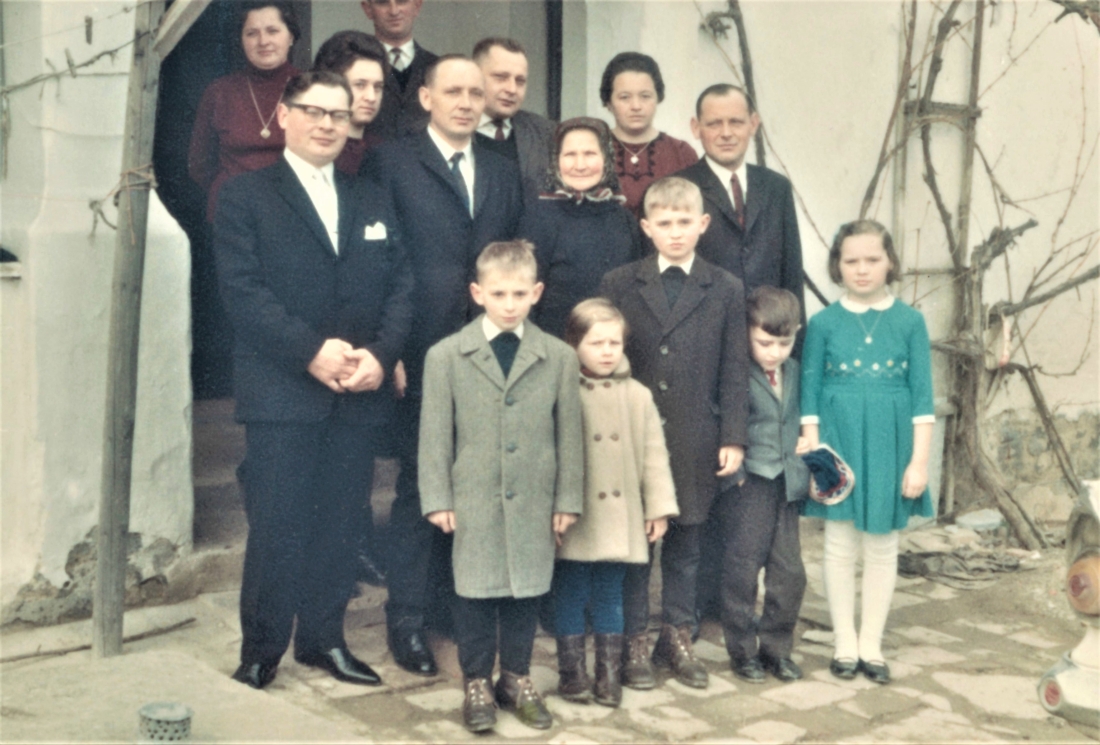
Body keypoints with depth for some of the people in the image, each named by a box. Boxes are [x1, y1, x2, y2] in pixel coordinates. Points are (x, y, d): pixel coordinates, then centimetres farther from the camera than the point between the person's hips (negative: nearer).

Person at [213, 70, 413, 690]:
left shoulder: (372, 202, 18)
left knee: (340, 521, 8)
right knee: (278, 523, -3)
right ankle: (262, 649, 11)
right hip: (282, 389, -4)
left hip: (360, 392, 4)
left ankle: (325, 638, 21)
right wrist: (313, 351, -17)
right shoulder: (246, 196, 4)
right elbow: (243, 289, -8)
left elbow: (401, 285, 9)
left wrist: (380, 353, -9)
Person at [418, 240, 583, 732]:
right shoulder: (445, 356, -4)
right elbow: (435, 434, -2)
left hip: (533, 502, 2)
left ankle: (516, 678, 28)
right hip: (473, 501, -1)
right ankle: (476, 683, 22)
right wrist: (437, 499, -5)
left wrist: (567, 499, 3)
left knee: (525, 591, 12)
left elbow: (569, 434, 3)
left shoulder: (559, 357, 0)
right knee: (475, 594, 7)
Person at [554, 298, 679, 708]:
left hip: (618, 519, 3)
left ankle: (609, 673, 24)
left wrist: (659, 507, 3)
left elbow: (654, 455, 5)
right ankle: (572, 671, 22)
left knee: (611, 597, 13)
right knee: (571, 596, 8)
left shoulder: (637, 396, 3)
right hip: (574, 522, -3)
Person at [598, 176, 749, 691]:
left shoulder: (726, 290, 4)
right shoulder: (618, 285, 2)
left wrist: (733, 438, -3)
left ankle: (678, 638, 25)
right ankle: (633, 642, 18)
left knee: (685, 543, 11)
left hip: (694, 442, 1)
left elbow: (734, 370, 3)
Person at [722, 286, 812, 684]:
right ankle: (742, 651, 16)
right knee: (742, 569, 2)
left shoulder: (794, 372, 12)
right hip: (749, 485, -6)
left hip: (786, 485, 6)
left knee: (790, 572, 6)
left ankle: (777, 647, 21)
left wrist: (803, 443, 9)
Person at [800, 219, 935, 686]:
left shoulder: (909, 322, 0)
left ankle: (871, 646, 21)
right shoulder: (823, 324, -1)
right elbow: (810, 396, 1)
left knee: (882, 548, 8)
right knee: (840, 548, 6)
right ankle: (846, 646, 19)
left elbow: (922, 396, 0)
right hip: (839, 446, 0)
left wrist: (919, 460, -4)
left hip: (890, 449, 0)